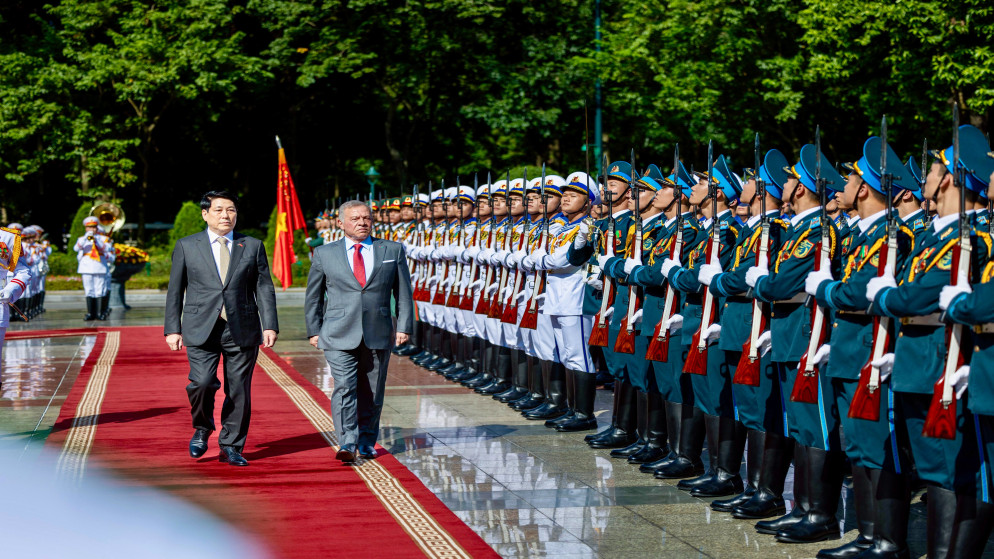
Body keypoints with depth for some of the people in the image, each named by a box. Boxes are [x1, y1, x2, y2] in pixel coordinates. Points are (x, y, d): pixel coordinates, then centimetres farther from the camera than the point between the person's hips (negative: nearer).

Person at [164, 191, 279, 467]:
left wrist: (270, 326, -2)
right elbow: (175, 290, 9)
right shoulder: (186, 246, 8)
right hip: (201, 330, -1)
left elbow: (264, 288, 8)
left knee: (239, 390, 2)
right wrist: (173, 329, 3)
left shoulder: (253, 246, 10)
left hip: (242, 330, 1)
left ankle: (231, 447, 15)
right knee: (202, 382, -17)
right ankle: (202, 429, 11)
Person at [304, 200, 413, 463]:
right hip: (339, 335, -1)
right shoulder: (324, 254, 7)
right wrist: (314, 330, 8)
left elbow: (403, 291, 10)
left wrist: (404, 326, 2)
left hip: (378, 335, 1)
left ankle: (366, 443, 20)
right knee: (345, 387, -15)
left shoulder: (393, 251, 9)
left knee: (372, 393, 6)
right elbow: (313, 296, 13)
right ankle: (347, 444, -19)